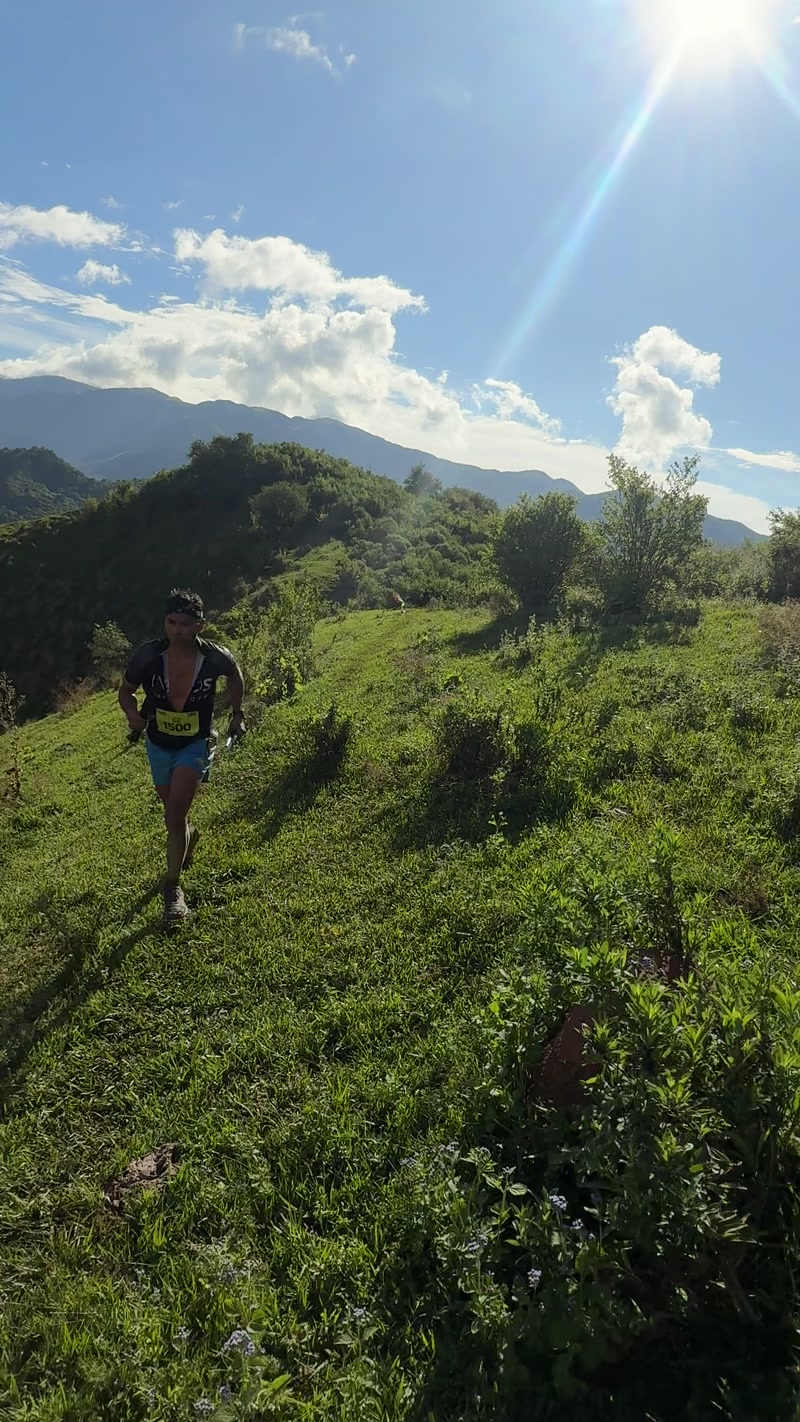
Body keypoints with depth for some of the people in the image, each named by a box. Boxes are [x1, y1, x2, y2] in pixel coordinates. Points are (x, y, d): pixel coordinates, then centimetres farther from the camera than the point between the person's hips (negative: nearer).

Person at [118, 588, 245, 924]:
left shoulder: (215, 657, -23)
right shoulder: (148, 655, -22)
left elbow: (235, 674, 2)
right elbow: (126, 690, -5)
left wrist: (237, 714, 4)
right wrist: (133, 714, -25)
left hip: (195, 745, -3)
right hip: (158, 744, 3)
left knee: (174, 817, -15)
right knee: (174, 812, 23)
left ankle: (172, 887, 2)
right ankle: (189, 835, 58)